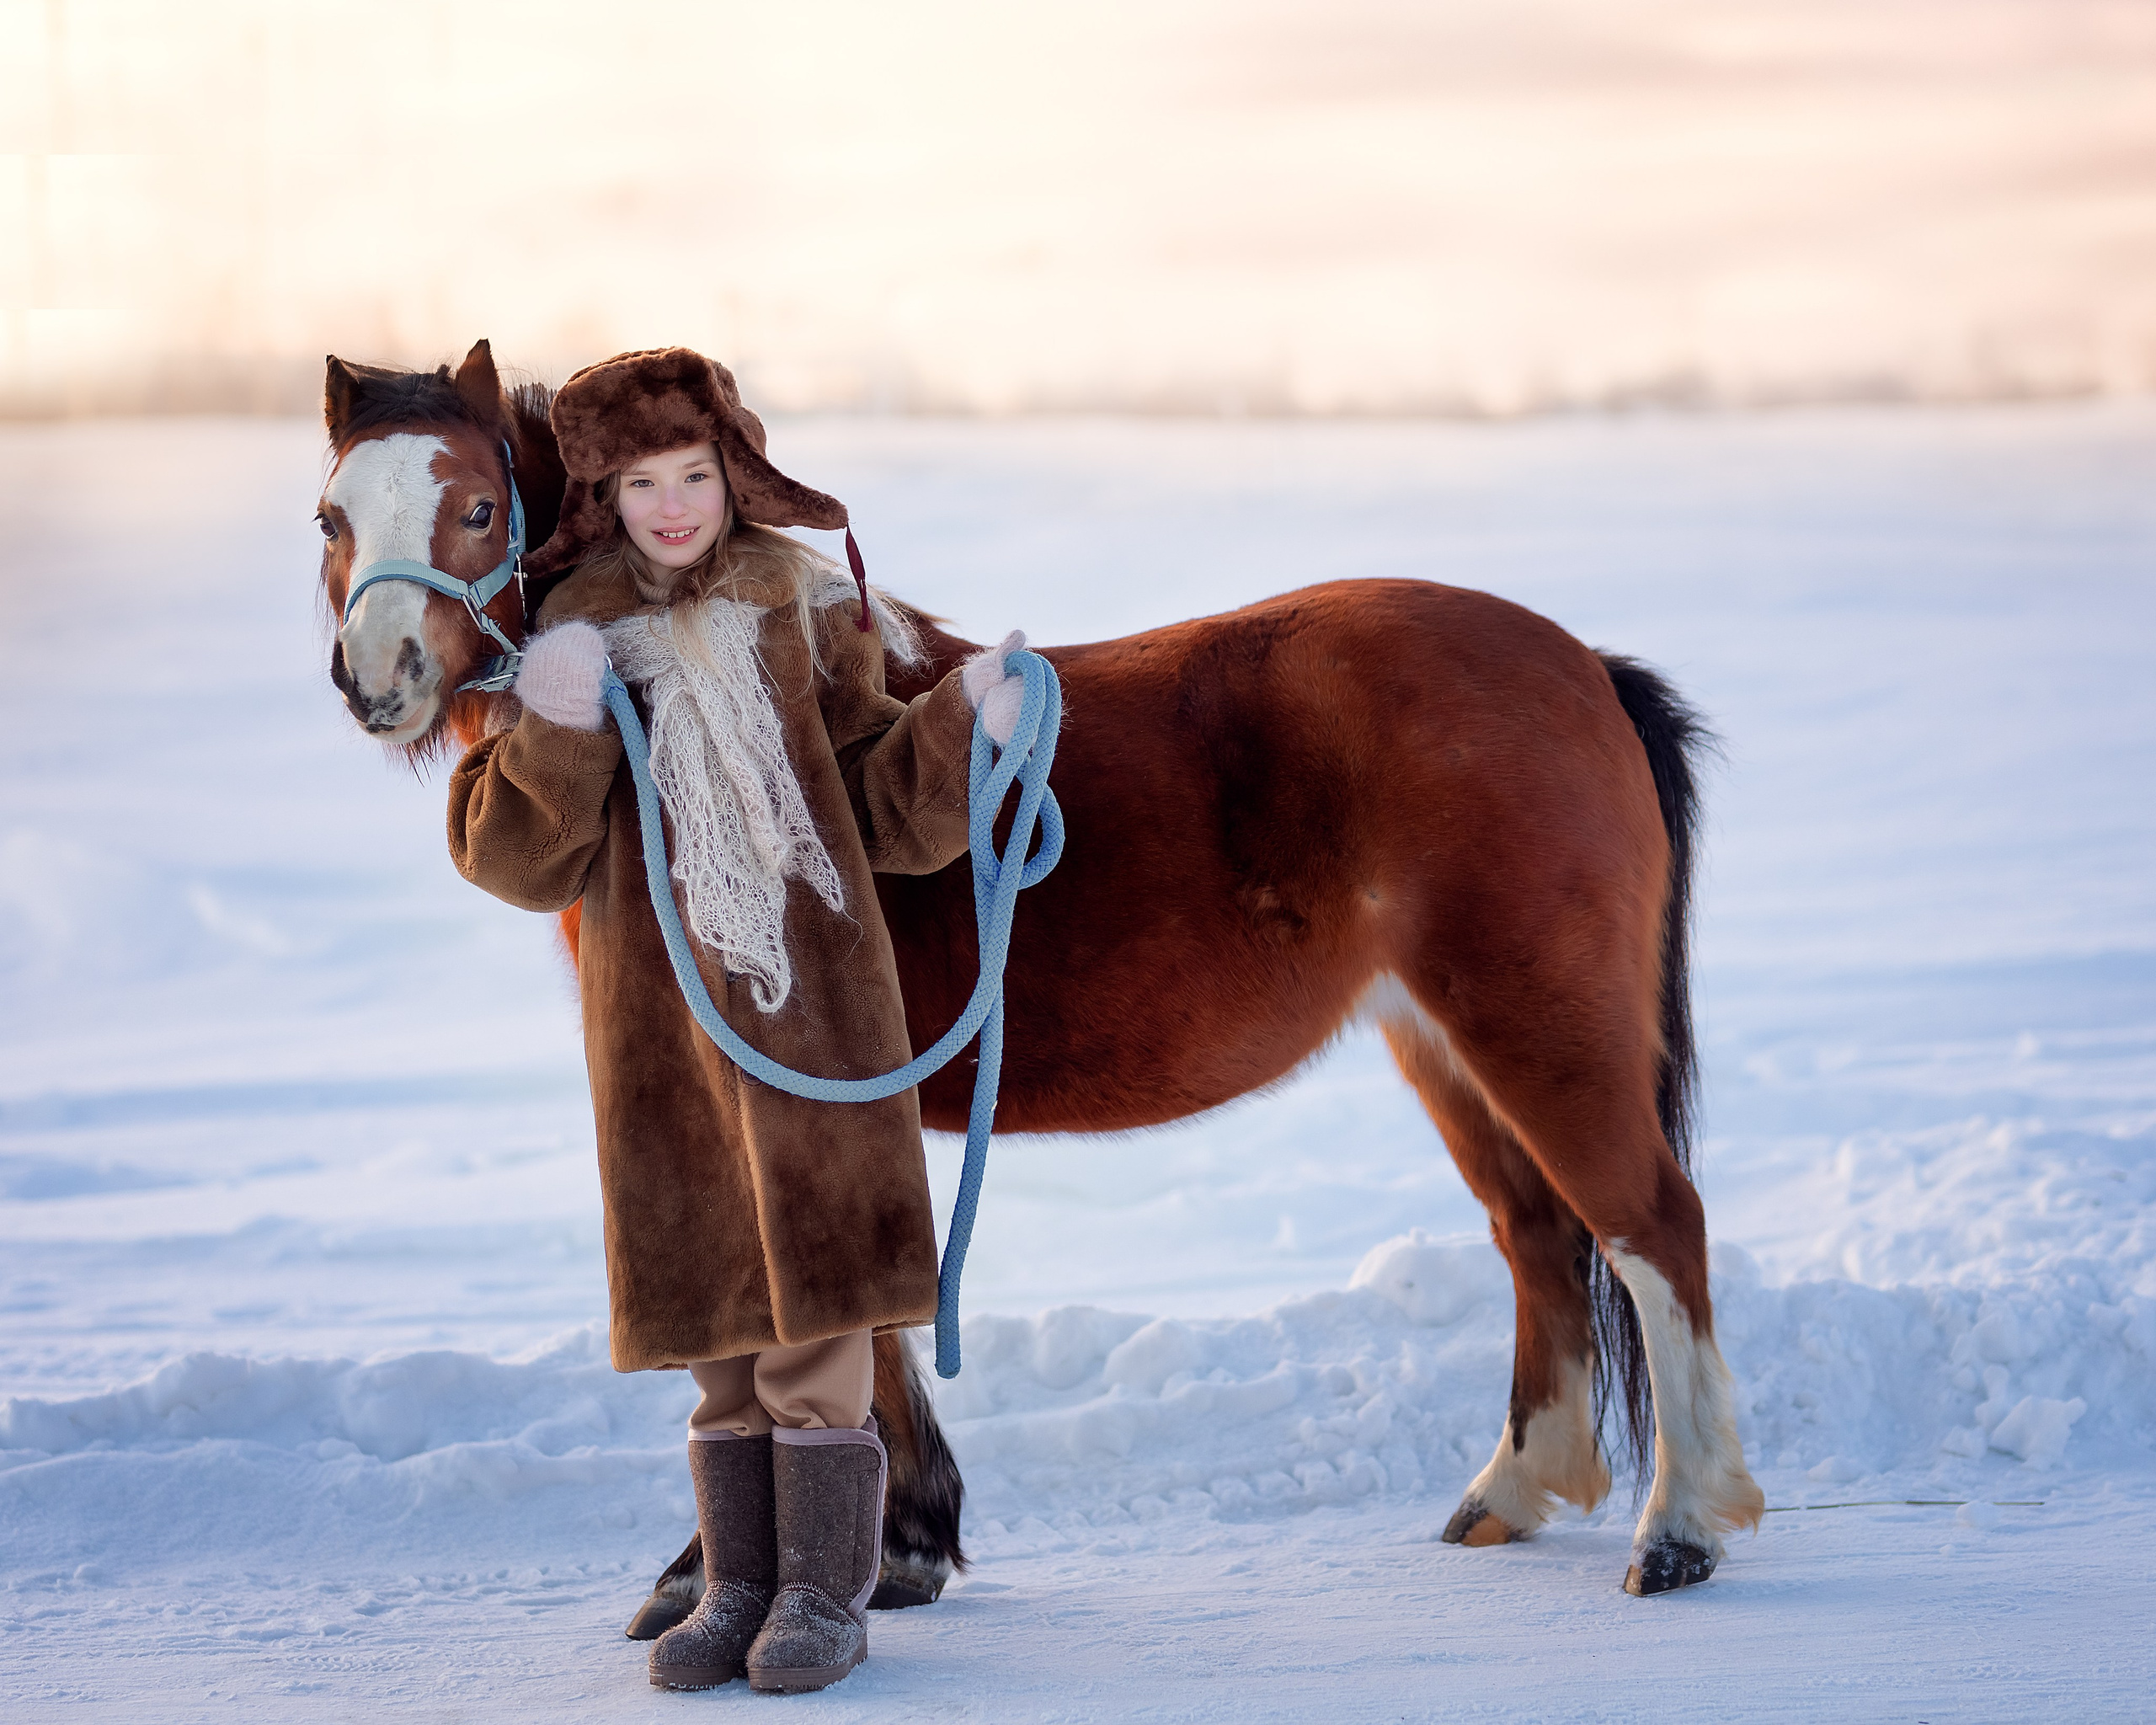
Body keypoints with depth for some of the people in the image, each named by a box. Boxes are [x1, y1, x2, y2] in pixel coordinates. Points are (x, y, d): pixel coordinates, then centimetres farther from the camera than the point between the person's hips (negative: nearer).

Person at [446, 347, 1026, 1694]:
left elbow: (888, 816, 4)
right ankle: (742, 1588, 18)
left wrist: (962, 729, -13)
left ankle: (825, 1596, 6)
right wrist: (553, 736, -18)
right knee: (721, 1326, 9)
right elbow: (515, 860, -3)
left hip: (812, 1000, -1)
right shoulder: (573, 640, 4)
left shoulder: (805, 617, 3)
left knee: (815, 1308, -3)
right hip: (661, 1025, 2)